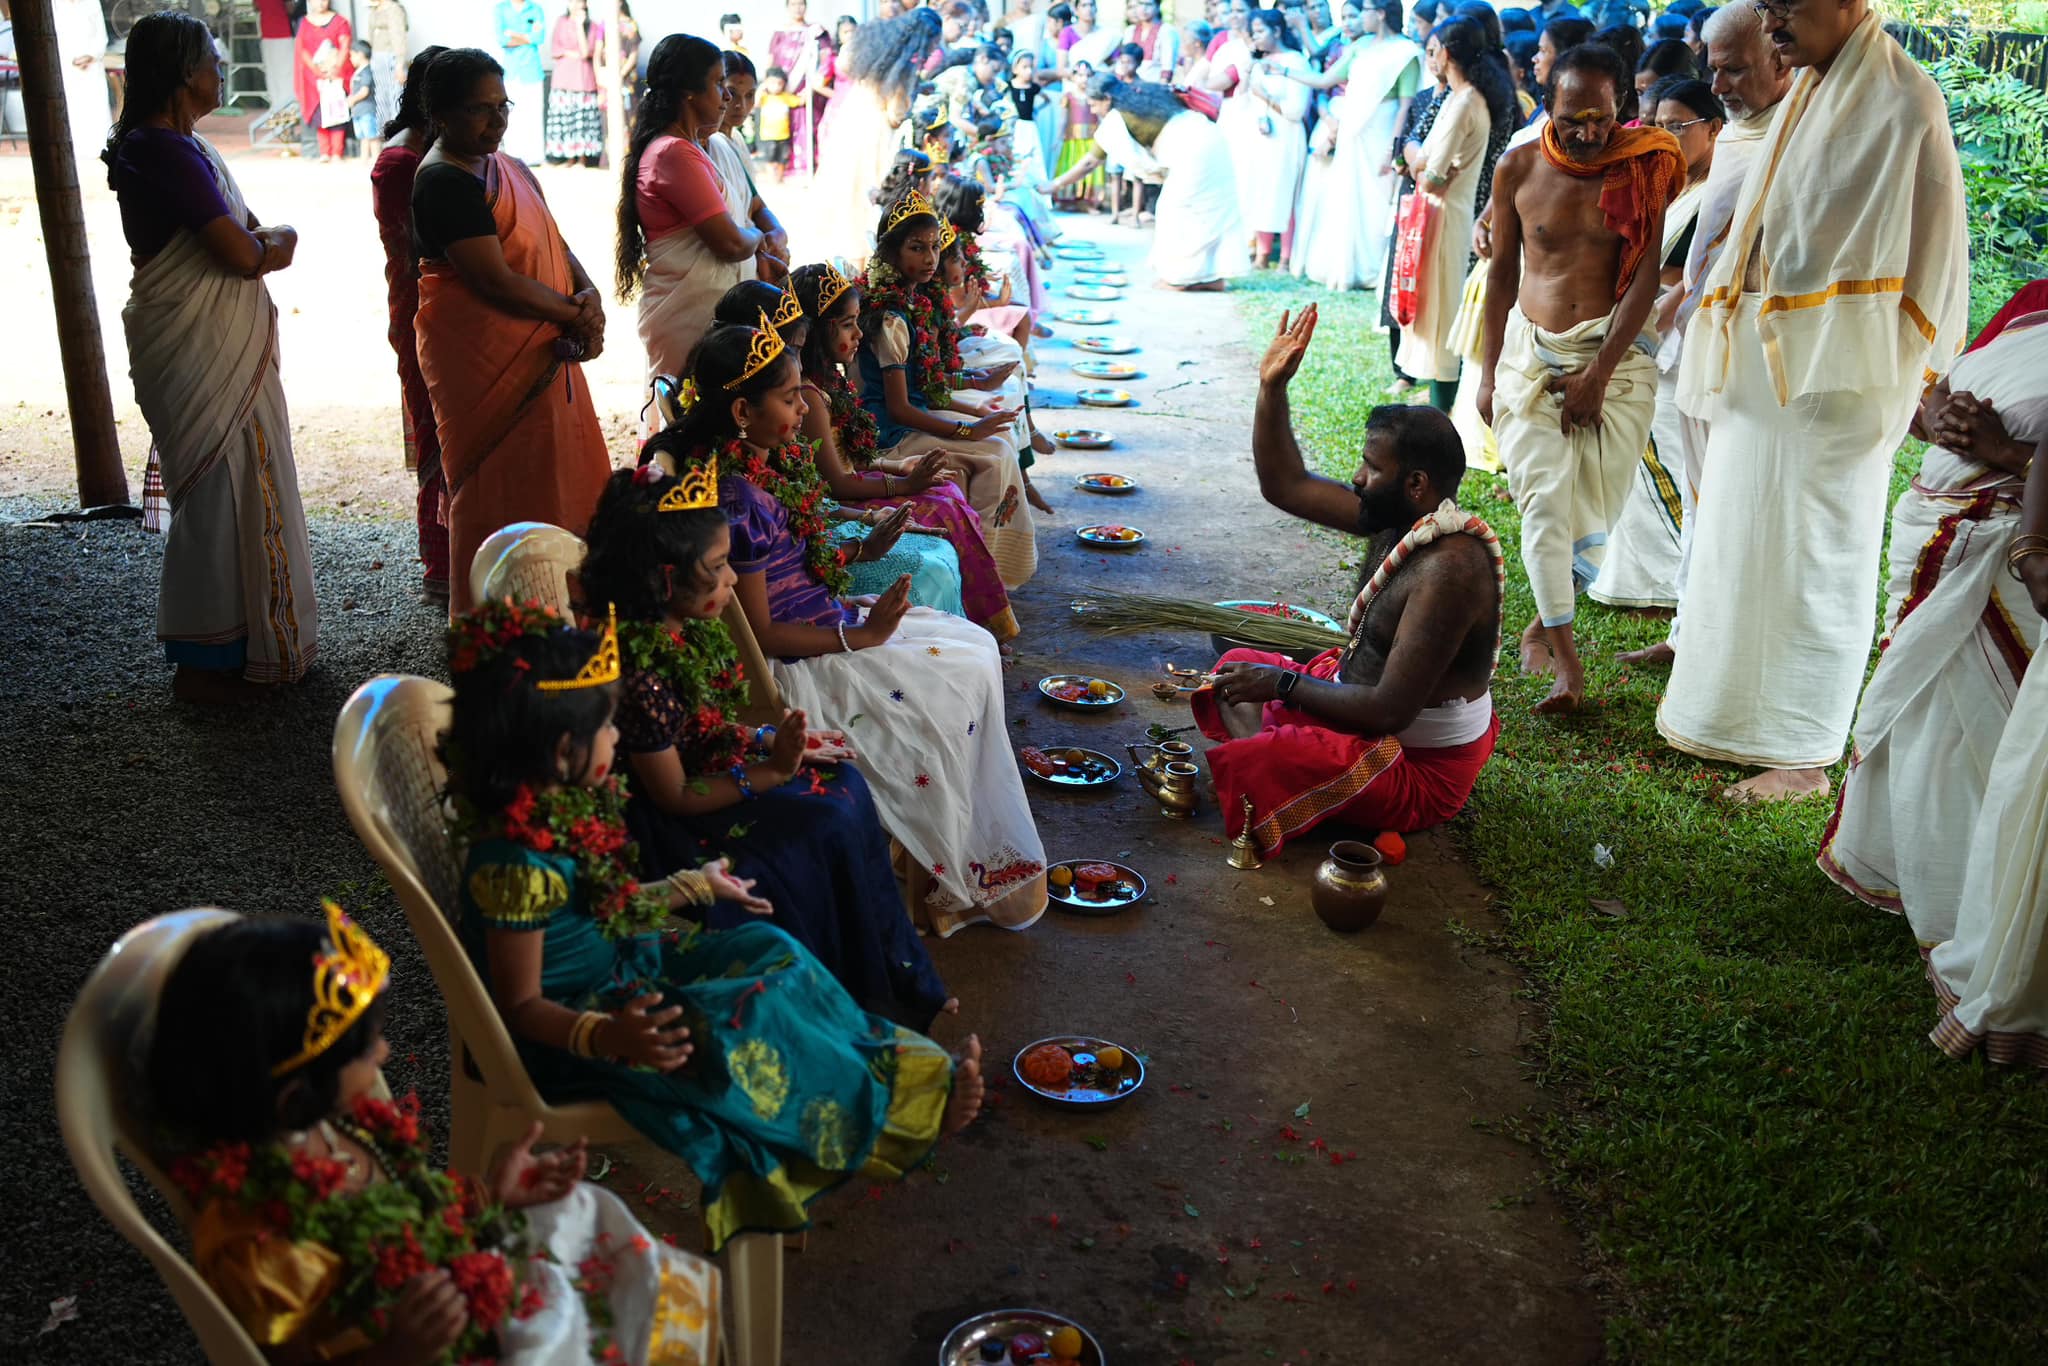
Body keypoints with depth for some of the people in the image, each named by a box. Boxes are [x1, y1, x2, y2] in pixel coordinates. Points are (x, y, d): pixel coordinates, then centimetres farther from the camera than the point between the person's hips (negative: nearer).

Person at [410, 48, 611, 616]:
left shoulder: (512, 169, 13)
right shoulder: (444, 182, -16)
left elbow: (555, 244, 14)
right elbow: (496, 280, -22)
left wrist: (589, 294, -7)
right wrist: (575, 313, -13)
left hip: (543, 351, 9)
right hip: (482, 360, -9)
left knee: (557, 477, 13)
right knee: (501, 489, -1)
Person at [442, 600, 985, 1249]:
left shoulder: (561, 805, -3)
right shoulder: (516, 862, -31)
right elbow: (521, 1005, -24)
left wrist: (695, 886, 23)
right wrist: (608, 1035, -41)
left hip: (620, 961, 10)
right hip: (569, 1024, -10)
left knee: (770, 950, 2)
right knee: (746, 1023, -21)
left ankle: (906, 1068, 3)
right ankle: (904, 1106, -3)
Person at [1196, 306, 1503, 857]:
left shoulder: (1448, 570, -31)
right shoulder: (1396, 516, -3)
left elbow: (1388, 710, -32)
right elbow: (1285, 486, 7)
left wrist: (1281, 683, -22)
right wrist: (1272, 386, -3)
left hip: (1419, 768, -10)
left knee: (1244, 766, -30)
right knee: (1239, 667, 17)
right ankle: (1270, 771, -3)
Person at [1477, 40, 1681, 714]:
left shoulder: (1646, 167, -4)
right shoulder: (1518, 169, 1)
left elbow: (1645, 276, -7)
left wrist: (1598, 375, -12)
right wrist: (1489, 372, 7)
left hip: (1614, 353, -1)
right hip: (1531, 350, 1)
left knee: (1595, 508, -1)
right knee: (1545, 498, -12)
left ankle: (1541, 625, 21)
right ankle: (1566, 660, -10)